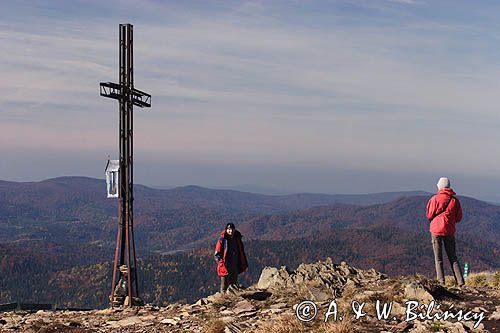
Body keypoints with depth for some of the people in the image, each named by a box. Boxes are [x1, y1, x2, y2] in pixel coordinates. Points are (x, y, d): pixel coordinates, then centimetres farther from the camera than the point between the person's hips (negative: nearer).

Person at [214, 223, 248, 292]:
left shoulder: (237, 240, 6)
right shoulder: (222, 240, -9)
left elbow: (241, 253, 14)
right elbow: (217, 254, -6)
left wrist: (244, 265, 11)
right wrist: (221, 263, -16)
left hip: (235, 267, 5)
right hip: (225, 267, -5)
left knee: (234, 284, 13)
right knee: (224, 285, 0)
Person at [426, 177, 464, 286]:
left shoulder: (435, 199, -7)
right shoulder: (455, 200, 1)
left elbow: (429, 215, -4)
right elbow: (458, 218, 5)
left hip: (436, 230, -2)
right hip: (449, 231, 2)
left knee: (438, 258, 5)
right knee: (453, 257, 11)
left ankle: (441, 281, 0)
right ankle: (460, 281, 4)